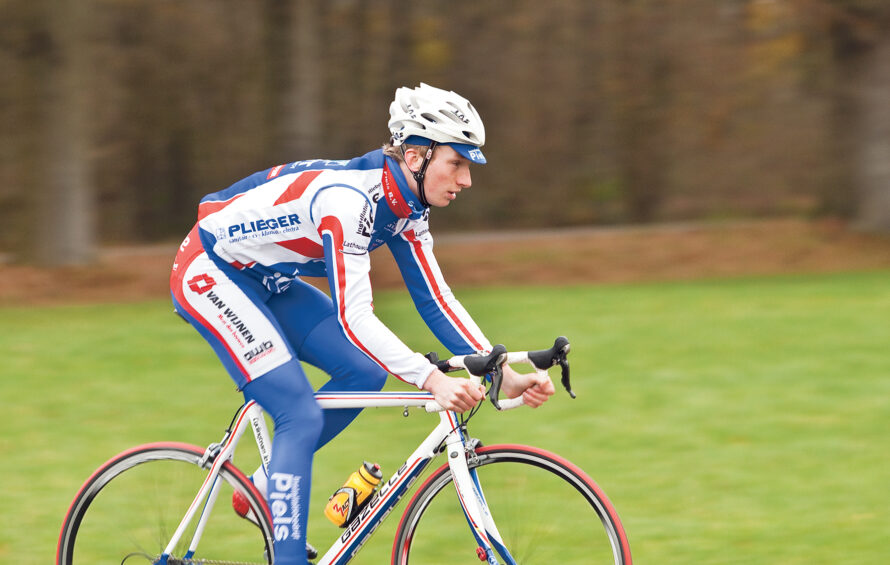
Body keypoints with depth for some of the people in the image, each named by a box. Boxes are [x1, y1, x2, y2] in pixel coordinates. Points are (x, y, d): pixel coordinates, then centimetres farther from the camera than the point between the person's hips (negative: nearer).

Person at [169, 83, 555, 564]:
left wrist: (505, 375, -11)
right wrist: (432, 381, -45)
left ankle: (266, 486, 12)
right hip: (209, 272, -9)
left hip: (264, 281, 9)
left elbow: (435, 300, -1)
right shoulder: (350, 198, -31)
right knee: (302, 416, -18)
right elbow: (353, 317, -37)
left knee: (365, 374, -1)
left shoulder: (406, 207, -4)